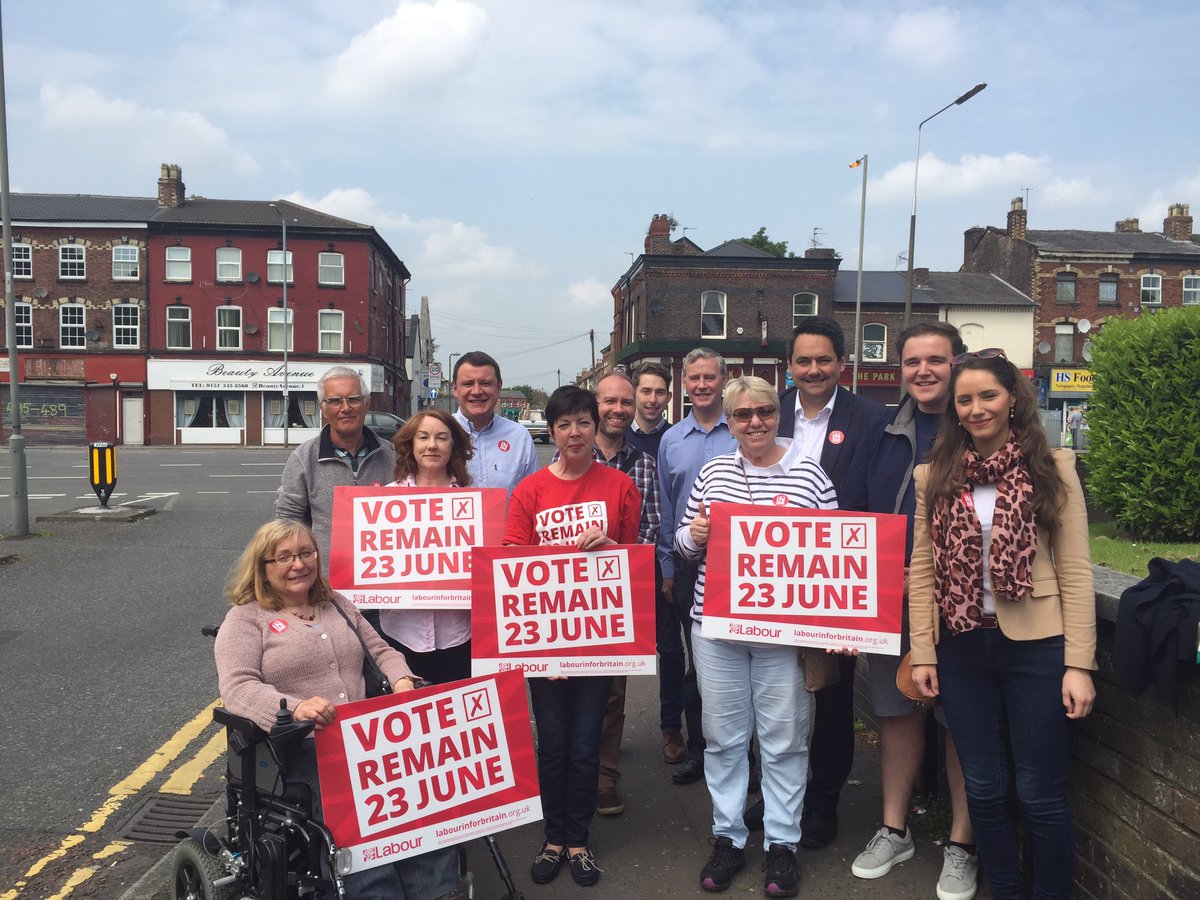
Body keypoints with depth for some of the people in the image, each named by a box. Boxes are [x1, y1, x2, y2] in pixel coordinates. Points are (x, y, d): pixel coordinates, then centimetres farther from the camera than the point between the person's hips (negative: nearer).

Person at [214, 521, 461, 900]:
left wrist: (401, 681, -1)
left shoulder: (337, 605, 21)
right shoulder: (245, 619, 4)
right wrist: (294, 708, -29)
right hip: (297, 745, -4)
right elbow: (237, 688, -10)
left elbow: (381, 651, 23)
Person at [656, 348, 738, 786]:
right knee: (698, 660, 13)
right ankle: (698, 749, 25)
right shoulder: (670, 440, 8)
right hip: (688, 565, 3)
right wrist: (667, 568, 9)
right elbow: (665, 508, 11)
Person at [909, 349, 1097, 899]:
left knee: (1040, 793, 6)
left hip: (1036, 647, -2)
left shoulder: (1052, 468, -2)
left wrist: (1079, 663, -9)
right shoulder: (935, 476, 4)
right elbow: (921, 570, 4)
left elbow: (1075, 571, -4)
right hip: (962, 648, 3)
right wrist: (922, 653, -1)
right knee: (983, 789, 14)